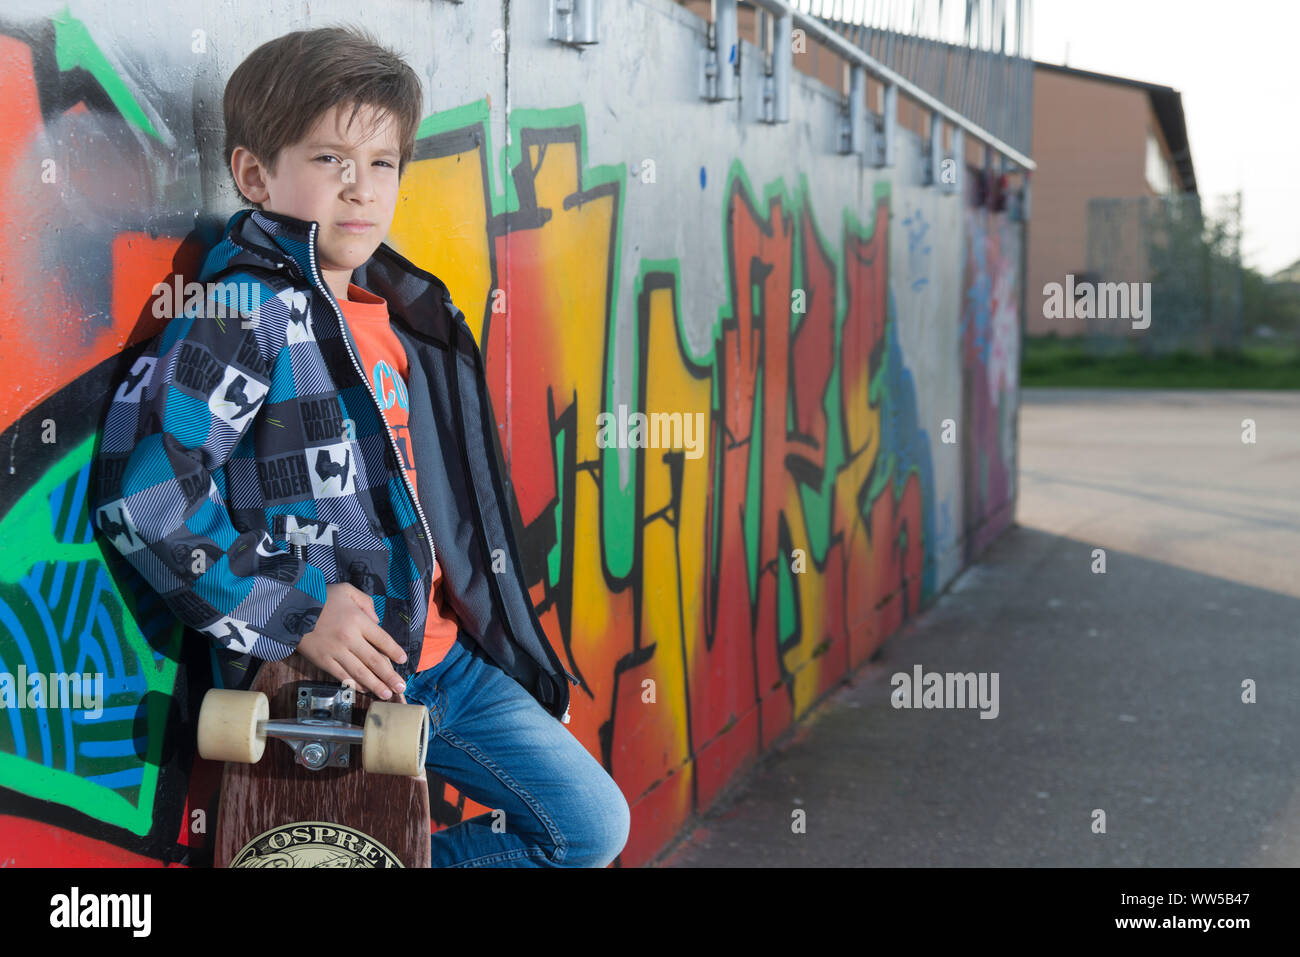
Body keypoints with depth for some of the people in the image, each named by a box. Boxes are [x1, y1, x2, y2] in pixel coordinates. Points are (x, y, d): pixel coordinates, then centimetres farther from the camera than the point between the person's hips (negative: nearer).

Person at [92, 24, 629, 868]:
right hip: (325, 690, -7)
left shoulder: (398, 308, 10)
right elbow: (146, 491, -24)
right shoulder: (246, 310, -14)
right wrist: (294, 609, -20)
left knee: (594, 825, 8)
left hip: (444, 659, 8)